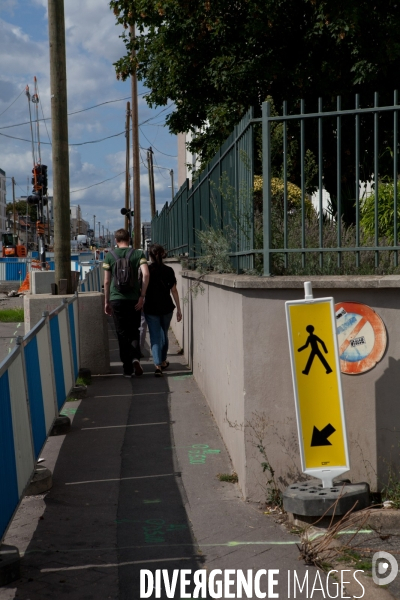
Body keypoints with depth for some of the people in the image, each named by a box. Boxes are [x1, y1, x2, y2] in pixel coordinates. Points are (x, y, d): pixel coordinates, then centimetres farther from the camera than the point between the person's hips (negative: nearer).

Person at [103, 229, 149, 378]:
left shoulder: (109, 256, 2)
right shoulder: (138, 254, 1)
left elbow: (107, 281, 2)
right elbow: (145, 274, -13)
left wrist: (106, 302, 11)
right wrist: (142, 296, -8)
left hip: (116, 299, 0)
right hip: (134, 299, 0)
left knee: (122, 333, 7)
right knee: (134, 331, 14)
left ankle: (127, 368, 6)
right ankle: (135, 357, -10)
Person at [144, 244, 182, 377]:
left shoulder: (147, 270, -7)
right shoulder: (169, 271, -3)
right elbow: (174, 291, -2)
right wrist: (178, 309, 3)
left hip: (151, 308, -2)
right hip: (166, 308, 2)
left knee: (155, 336, -1)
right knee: (164, 334, 20)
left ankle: (158, 365, -14)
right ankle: (163, 361, 31)